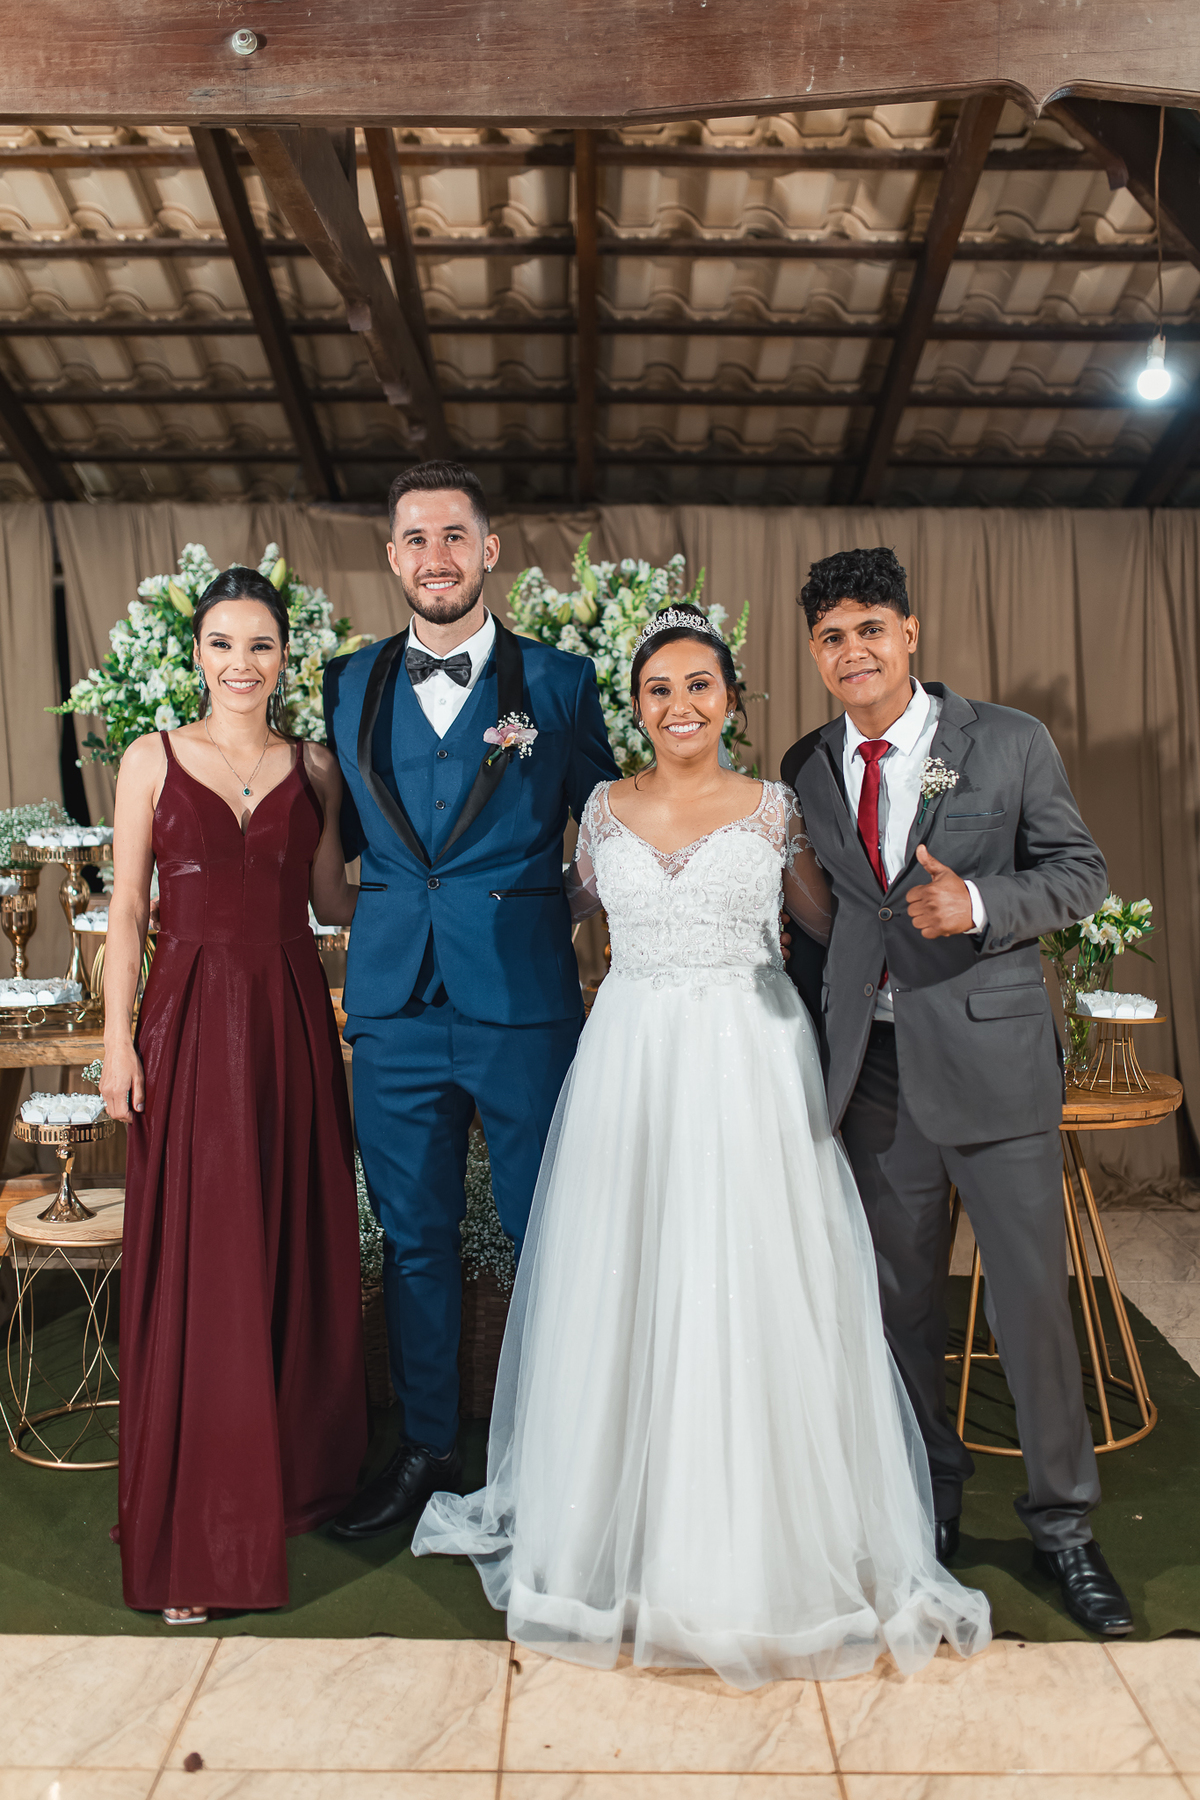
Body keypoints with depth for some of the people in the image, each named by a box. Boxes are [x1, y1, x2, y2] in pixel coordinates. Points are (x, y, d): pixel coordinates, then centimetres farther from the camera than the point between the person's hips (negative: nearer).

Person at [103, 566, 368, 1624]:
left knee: (299, 1256, 10)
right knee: (195, 1268, 2)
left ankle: (299, 1469, 31)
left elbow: (332, 902, 10)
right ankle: (194, 1534, 16)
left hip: (292, 1024, 2)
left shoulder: (316, 767, 8)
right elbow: (127, 910, 2)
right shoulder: (153, 759, 3)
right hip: (191, 1027, -2)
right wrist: (119, 1038, -4)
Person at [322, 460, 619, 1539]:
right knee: (414, 1237, 13)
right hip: (394, 1003, 3)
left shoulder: (560, 681, 2)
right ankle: (426, 1449, 32)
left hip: (525, 1002, -2)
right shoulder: (348, 685, 10)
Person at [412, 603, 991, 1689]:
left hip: (750, 1064, -2)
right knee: (628, 1289, 7)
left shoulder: (772, 809, 3)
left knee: (749, 1293, 0)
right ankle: (630, 1528, 27)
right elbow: (575, 906, 24)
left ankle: (764, 1540, 19)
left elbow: (830, 924, 10)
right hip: (633, 1064, 2)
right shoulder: (607, 808, 9)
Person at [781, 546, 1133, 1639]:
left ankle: (1063, 1521, 25)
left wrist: (978, 903, -18)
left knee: (1033, 1294, 3)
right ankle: (933, 1495, 33)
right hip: (874, 1066, 3)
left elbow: (1082, 871, 1)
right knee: (901, 1292, 13)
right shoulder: (806, 770, 7)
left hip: (991, 1055, -3)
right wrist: (816, 1033, 7)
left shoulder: (1010, 743, -2)